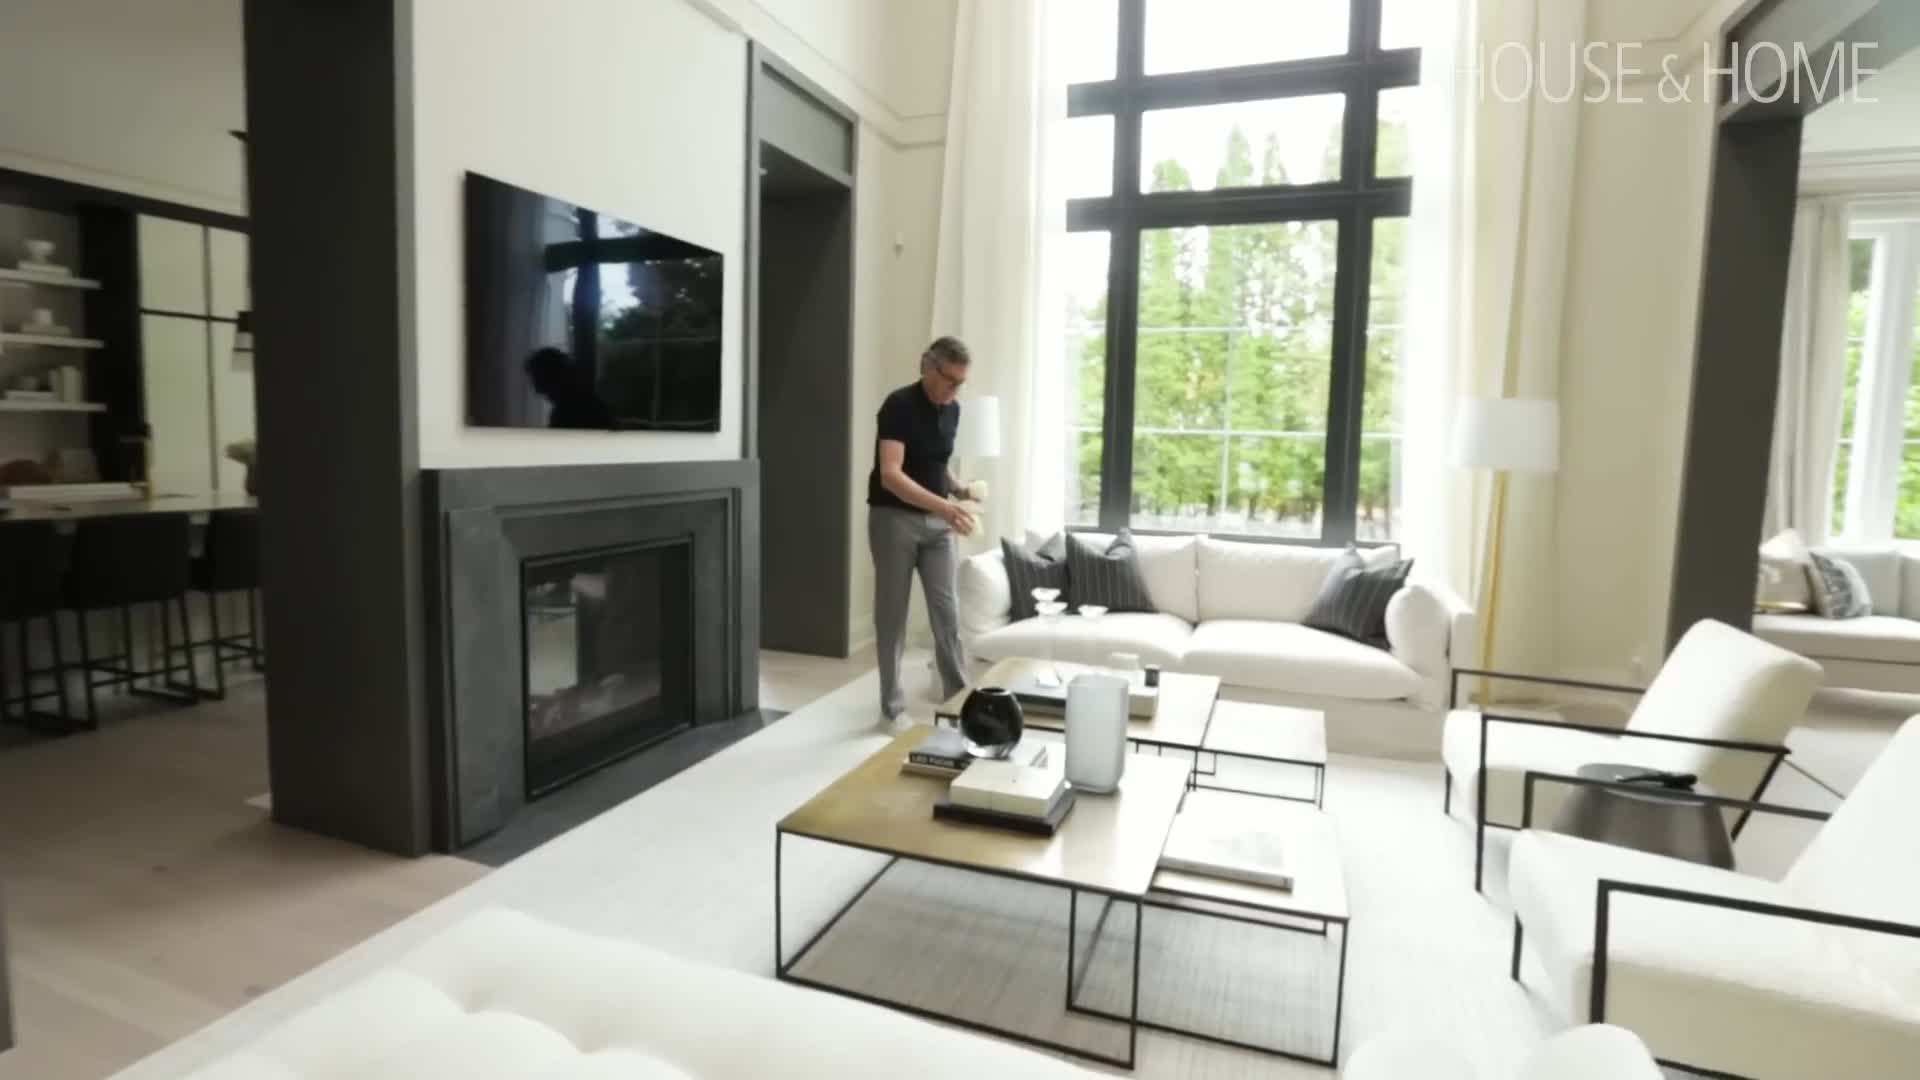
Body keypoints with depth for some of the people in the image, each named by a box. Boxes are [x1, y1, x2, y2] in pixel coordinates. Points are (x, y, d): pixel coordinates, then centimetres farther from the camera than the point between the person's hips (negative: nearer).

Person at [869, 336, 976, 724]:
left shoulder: (952, 410, 6)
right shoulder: (899, 405, -17)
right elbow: (890, 475, -27)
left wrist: (958, 488, -2)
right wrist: (943, 505, -37)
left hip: (936, 522, 6)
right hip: (894, 519, -6)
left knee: (947, 612, 4)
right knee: (892, 614, 3)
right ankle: (893, 705, 14)